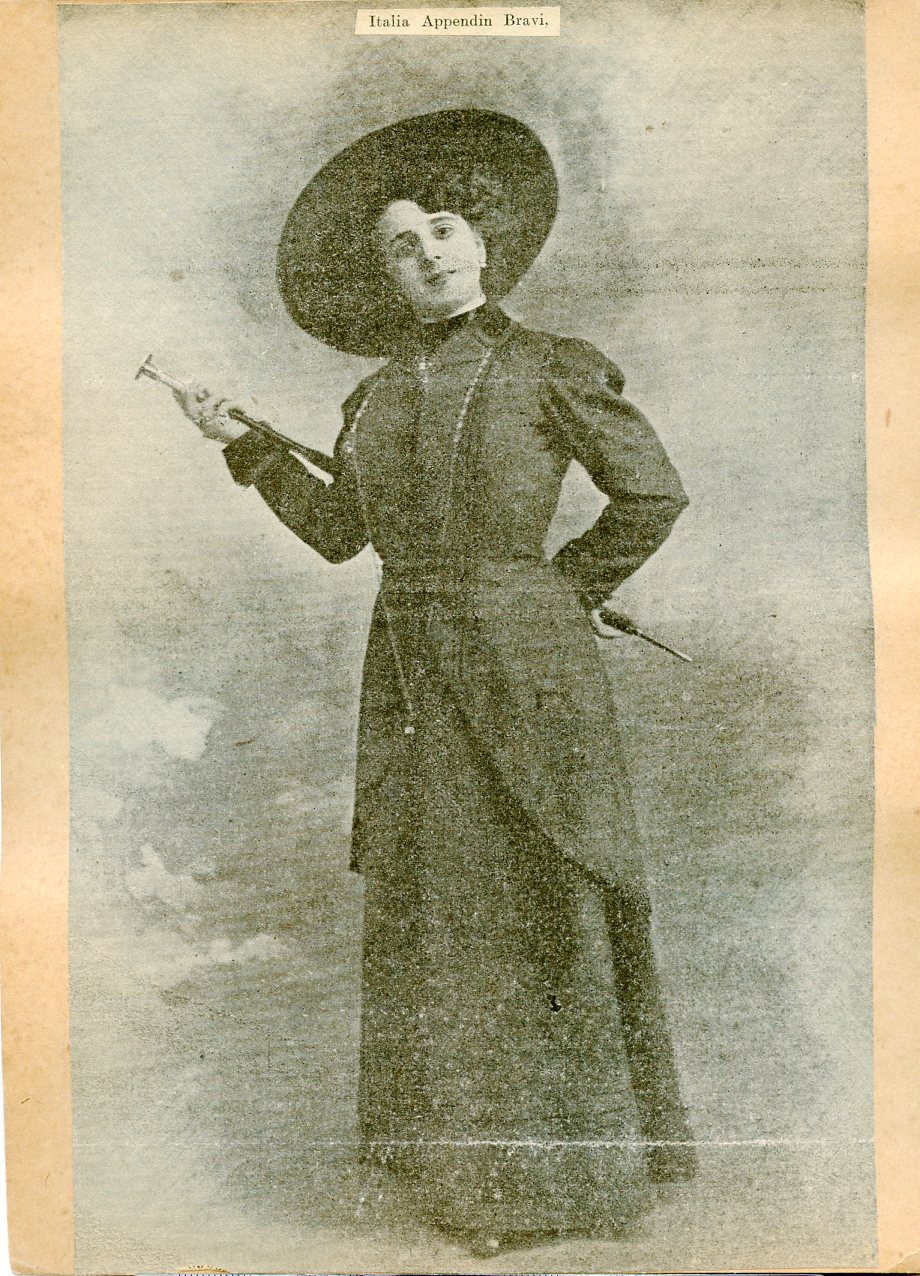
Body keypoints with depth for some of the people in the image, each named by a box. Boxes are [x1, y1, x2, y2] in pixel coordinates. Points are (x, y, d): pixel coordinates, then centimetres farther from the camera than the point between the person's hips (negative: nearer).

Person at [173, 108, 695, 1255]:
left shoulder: (550, 368, -3)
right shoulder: (375, 397, 12)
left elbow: (653, 494, 1)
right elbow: (339, 531, 17)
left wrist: (561, 588, 4)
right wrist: (243, 446, 14)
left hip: (522, 662, -5)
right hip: (410, 674, 5)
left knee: (544, 903, 2)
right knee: (426, 910, 9)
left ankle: (577, 1157, 20)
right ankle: (468, 1169, 26)